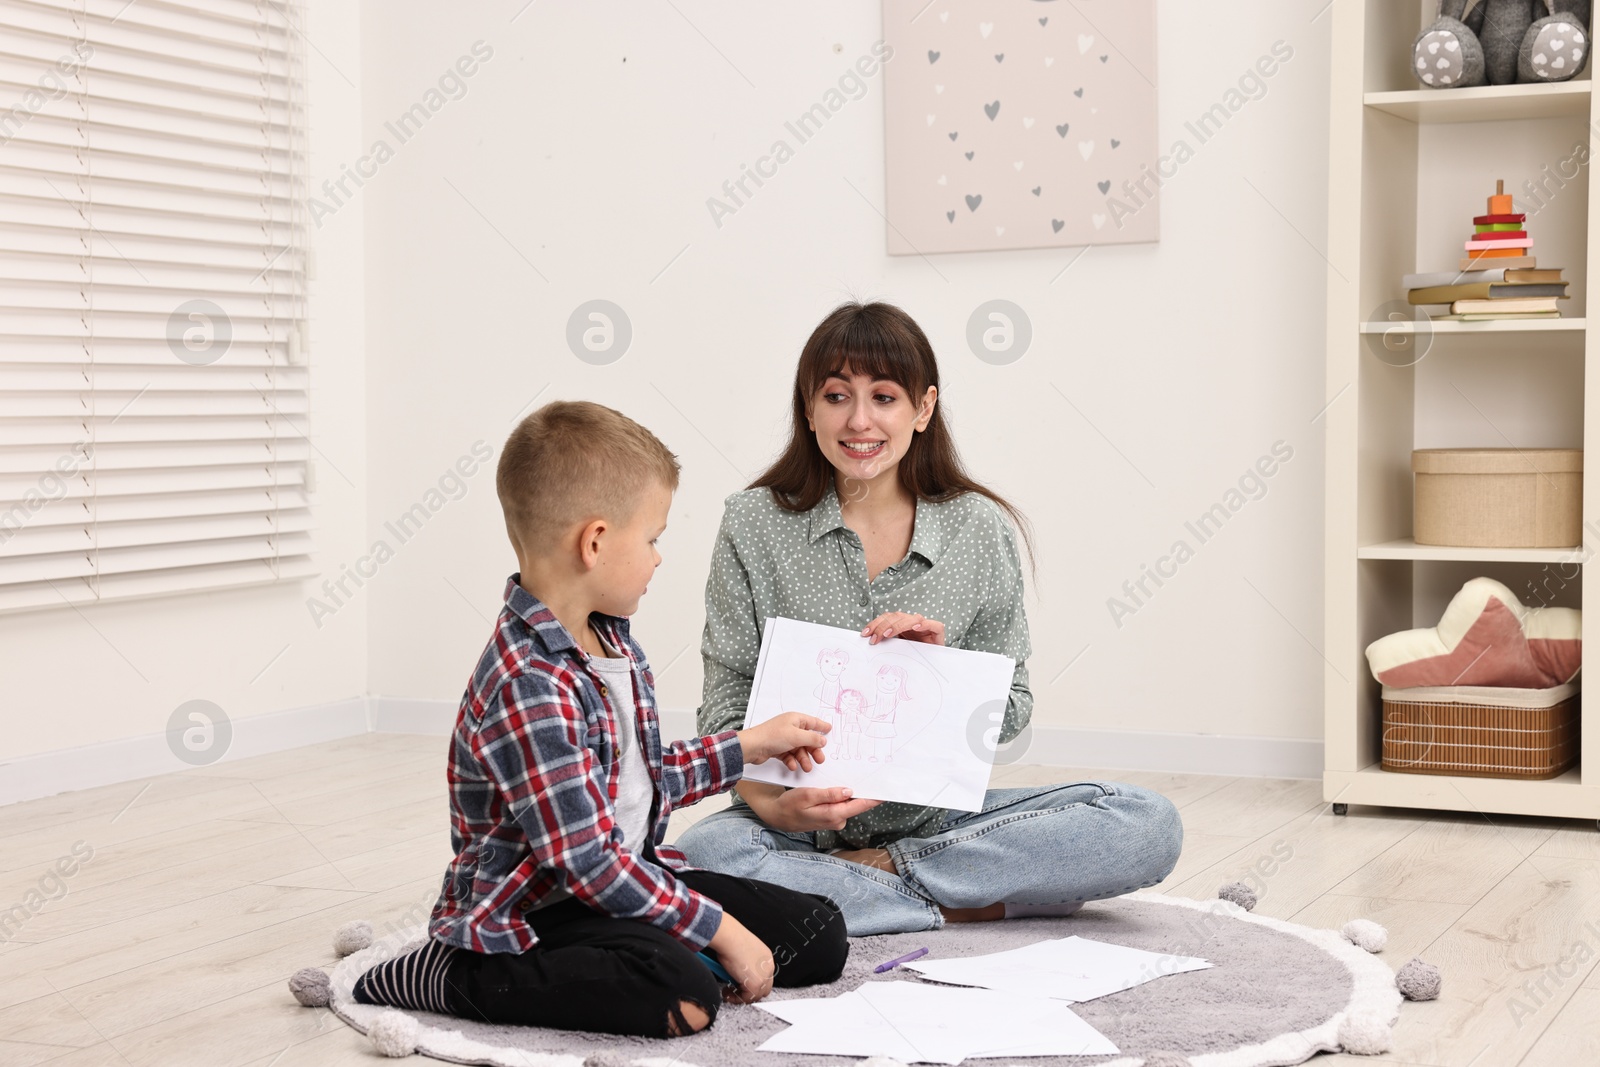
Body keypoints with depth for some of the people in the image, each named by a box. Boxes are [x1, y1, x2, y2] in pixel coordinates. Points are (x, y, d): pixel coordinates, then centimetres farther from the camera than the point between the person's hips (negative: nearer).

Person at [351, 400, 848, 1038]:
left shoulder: (609, 639, 7)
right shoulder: (531, 686, -27)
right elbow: (587, 862, -27)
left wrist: (750, 747, 21)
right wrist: (720, 930, -22)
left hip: (628, 876, 9)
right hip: (530, 910, -9)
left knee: (819, 935, 1)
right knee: (682, 995, -35)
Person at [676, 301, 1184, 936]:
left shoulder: (980, 531, 2)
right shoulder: (754, 526, -1)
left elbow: (1012, 711, 5)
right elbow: (727, 704, -3)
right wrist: (774, 806, -22)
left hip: (941, 819, 2)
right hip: (803, 827, -1)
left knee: (1150, 826, -19)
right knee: (705, 856, -36)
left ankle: (884, 870, -14)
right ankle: (969, 905, -20)